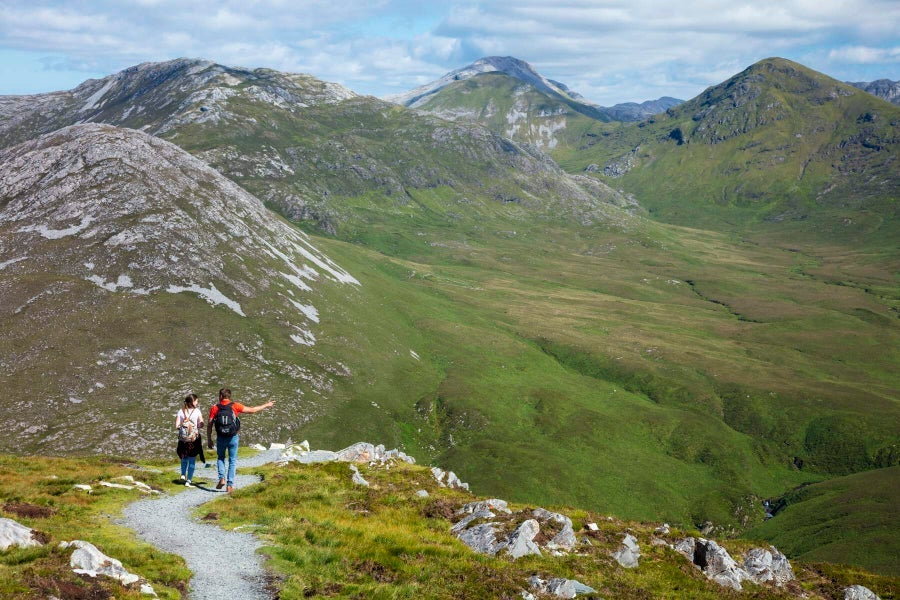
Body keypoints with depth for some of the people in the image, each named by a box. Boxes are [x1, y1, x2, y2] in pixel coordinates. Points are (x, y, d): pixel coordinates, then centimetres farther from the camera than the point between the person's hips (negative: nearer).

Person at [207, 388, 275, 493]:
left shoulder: (215, 408, -3)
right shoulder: (235, 406, -4)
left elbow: (209, 425, -4)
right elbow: (252, 410, 0)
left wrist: (209, 439, 5)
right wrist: (266, 405, 12)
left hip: (221, 438, 0)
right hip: (233, 438, 0)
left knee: (220, 458, 21)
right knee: (232, 461, 10)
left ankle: (222, 478, 2)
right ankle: (230, 485, 6)